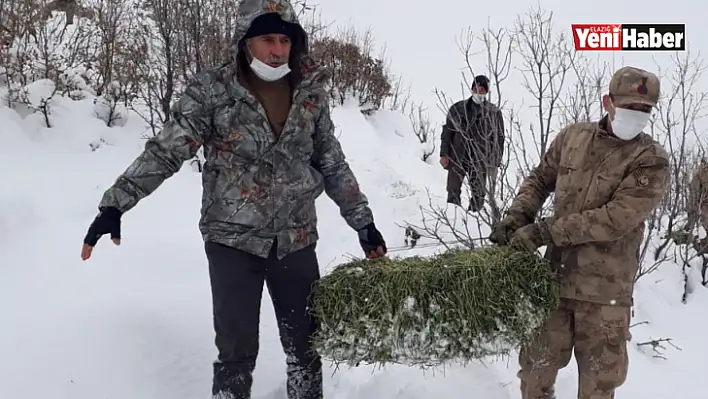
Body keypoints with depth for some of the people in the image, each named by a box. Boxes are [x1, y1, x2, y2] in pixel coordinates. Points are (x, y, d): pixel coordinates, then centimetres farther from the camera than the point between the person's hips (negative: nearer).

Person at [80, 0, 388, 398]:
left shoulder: (310, 92, 1)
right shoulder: (213, 90, -9)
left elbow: (333, 164, 9)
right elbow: (164, 152, -10)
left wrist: (363, 221, 8)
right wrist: (115, 203, -19)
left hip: (296, 240, 3)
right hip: (233, 239, -3)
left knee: (306, 345, 11)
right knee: (237, 350, 1)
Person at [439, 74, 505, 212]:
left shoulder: (494, 113, 4)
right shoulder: (457, 108, 6)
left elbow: (499, 139, 4)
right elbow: (447, 132, 7)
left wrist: (494, 163, -1)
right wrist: (444, 154, -1)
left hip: (480, 162, 0)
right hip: (456, 159, 1)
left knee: (478, 195, 3)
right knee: (453, 193, 0)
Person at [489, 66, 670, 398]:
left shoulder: (651, 160, -10)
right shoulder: (572, 137, 4)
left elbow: (616, 218, -20)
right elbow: (539, 179, 18)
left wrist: (543, 231, -21)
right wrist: (516, 217, 0)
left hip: (605, 287, -3)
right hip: (556, 275, 3)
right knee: (537, 363, 15)